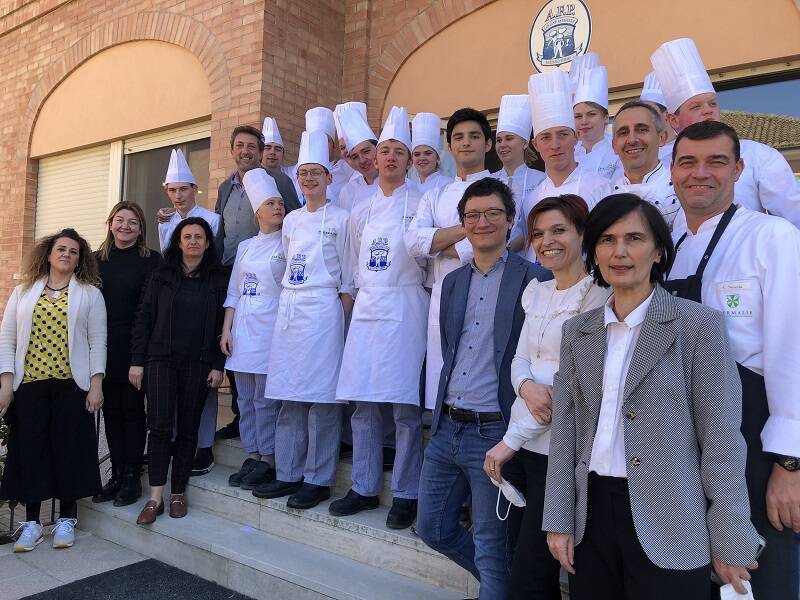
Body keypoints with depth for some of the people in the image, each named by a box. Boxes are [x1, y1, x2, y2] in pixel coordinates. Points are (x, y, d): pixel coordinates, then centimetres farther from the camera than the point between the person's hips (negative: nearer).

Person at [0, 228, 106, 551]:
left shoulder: (90, 294, 6)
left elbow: (97, 342, 1)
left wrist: (96, 385, -6)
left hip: (72, 385, -2)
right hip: (29, 385, 2)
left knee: (70, 449, 2)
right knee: (29, 451, 4)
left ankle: (66, 519, 16)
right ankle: (32, 522, 16)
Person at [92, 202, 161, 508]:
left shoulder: (151, 260, -3)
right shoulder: (97, 258, 11)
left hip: (134, 347, -4)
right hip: (103, 347, 4)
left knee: (133, 410, 3)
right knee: (111, 410, 10)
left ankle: (132, 475, 14)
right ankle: (117, 473, 21)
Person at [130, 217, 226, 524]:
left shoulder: (218, 280, 6)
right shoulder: (160, 276, 7)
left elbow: (222, 325, 3)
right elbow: (143, 319, 5)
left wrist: (218, 366, -3)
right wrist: (137, 361, 0)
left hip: (198, 363, 0)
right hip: (161, 360, 0)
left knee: (188, 428, 5)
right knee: (160, 426, -7)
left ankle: (178, 493, 16)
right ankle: (155, 497, 1)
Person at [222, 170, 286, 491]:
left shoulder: (289, 244, 1)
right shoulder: (245, 247, 15)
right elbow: (234, 292, 15)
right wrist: (226, 330, 7)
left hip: (270, 329, -5)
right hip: (242, 329, 5)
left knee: (265, 399, -4)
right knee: (245, 398, 9)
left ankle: (268, 460, 8)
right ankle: (252, 455, 20)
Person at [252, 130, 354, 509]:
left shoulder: (340, 219, -1)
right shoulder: (291, 220, 16)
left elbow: (348, 279, -1)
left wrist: (341, 317, -6)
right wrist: (288, 303, 12)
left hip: (322, 310, -6)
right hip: (288, 308, 6)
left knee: (321, 395, -4)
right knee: (288, 396, 9)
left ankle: (318, 479, 8)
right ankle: (288, 474, 20)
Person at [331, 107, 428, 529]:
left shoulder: (420, 204, 1)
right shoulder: (361, 213, 17)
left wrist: (414, 288, 3)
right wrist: (364, 293, 16)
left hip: (404, 311, -5)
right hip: (366, 309, 5)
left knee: (404, 407, -3)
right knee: (362, 405, 7)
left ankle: (405, 495, 9)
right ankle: (364, 487, 20)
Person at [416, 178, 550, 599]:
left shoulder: (533, 280, -9)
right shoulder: (452, 282, 11)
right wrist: (445, 413, 13)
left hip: (494, 432, -7)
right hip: (446, 428, 7)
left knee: (492, 546, 6)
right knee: (432, 527, 18)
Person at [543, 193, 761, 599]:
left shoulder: (698, 325, -6)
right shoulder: (577, 330, 6)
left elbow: (721, 441, -7)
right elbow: (565, 429, 5)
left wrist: (730, 544, -6)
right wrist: (559, 520, 2)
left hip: (666, 533, -3)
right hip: (591, 517, 4)